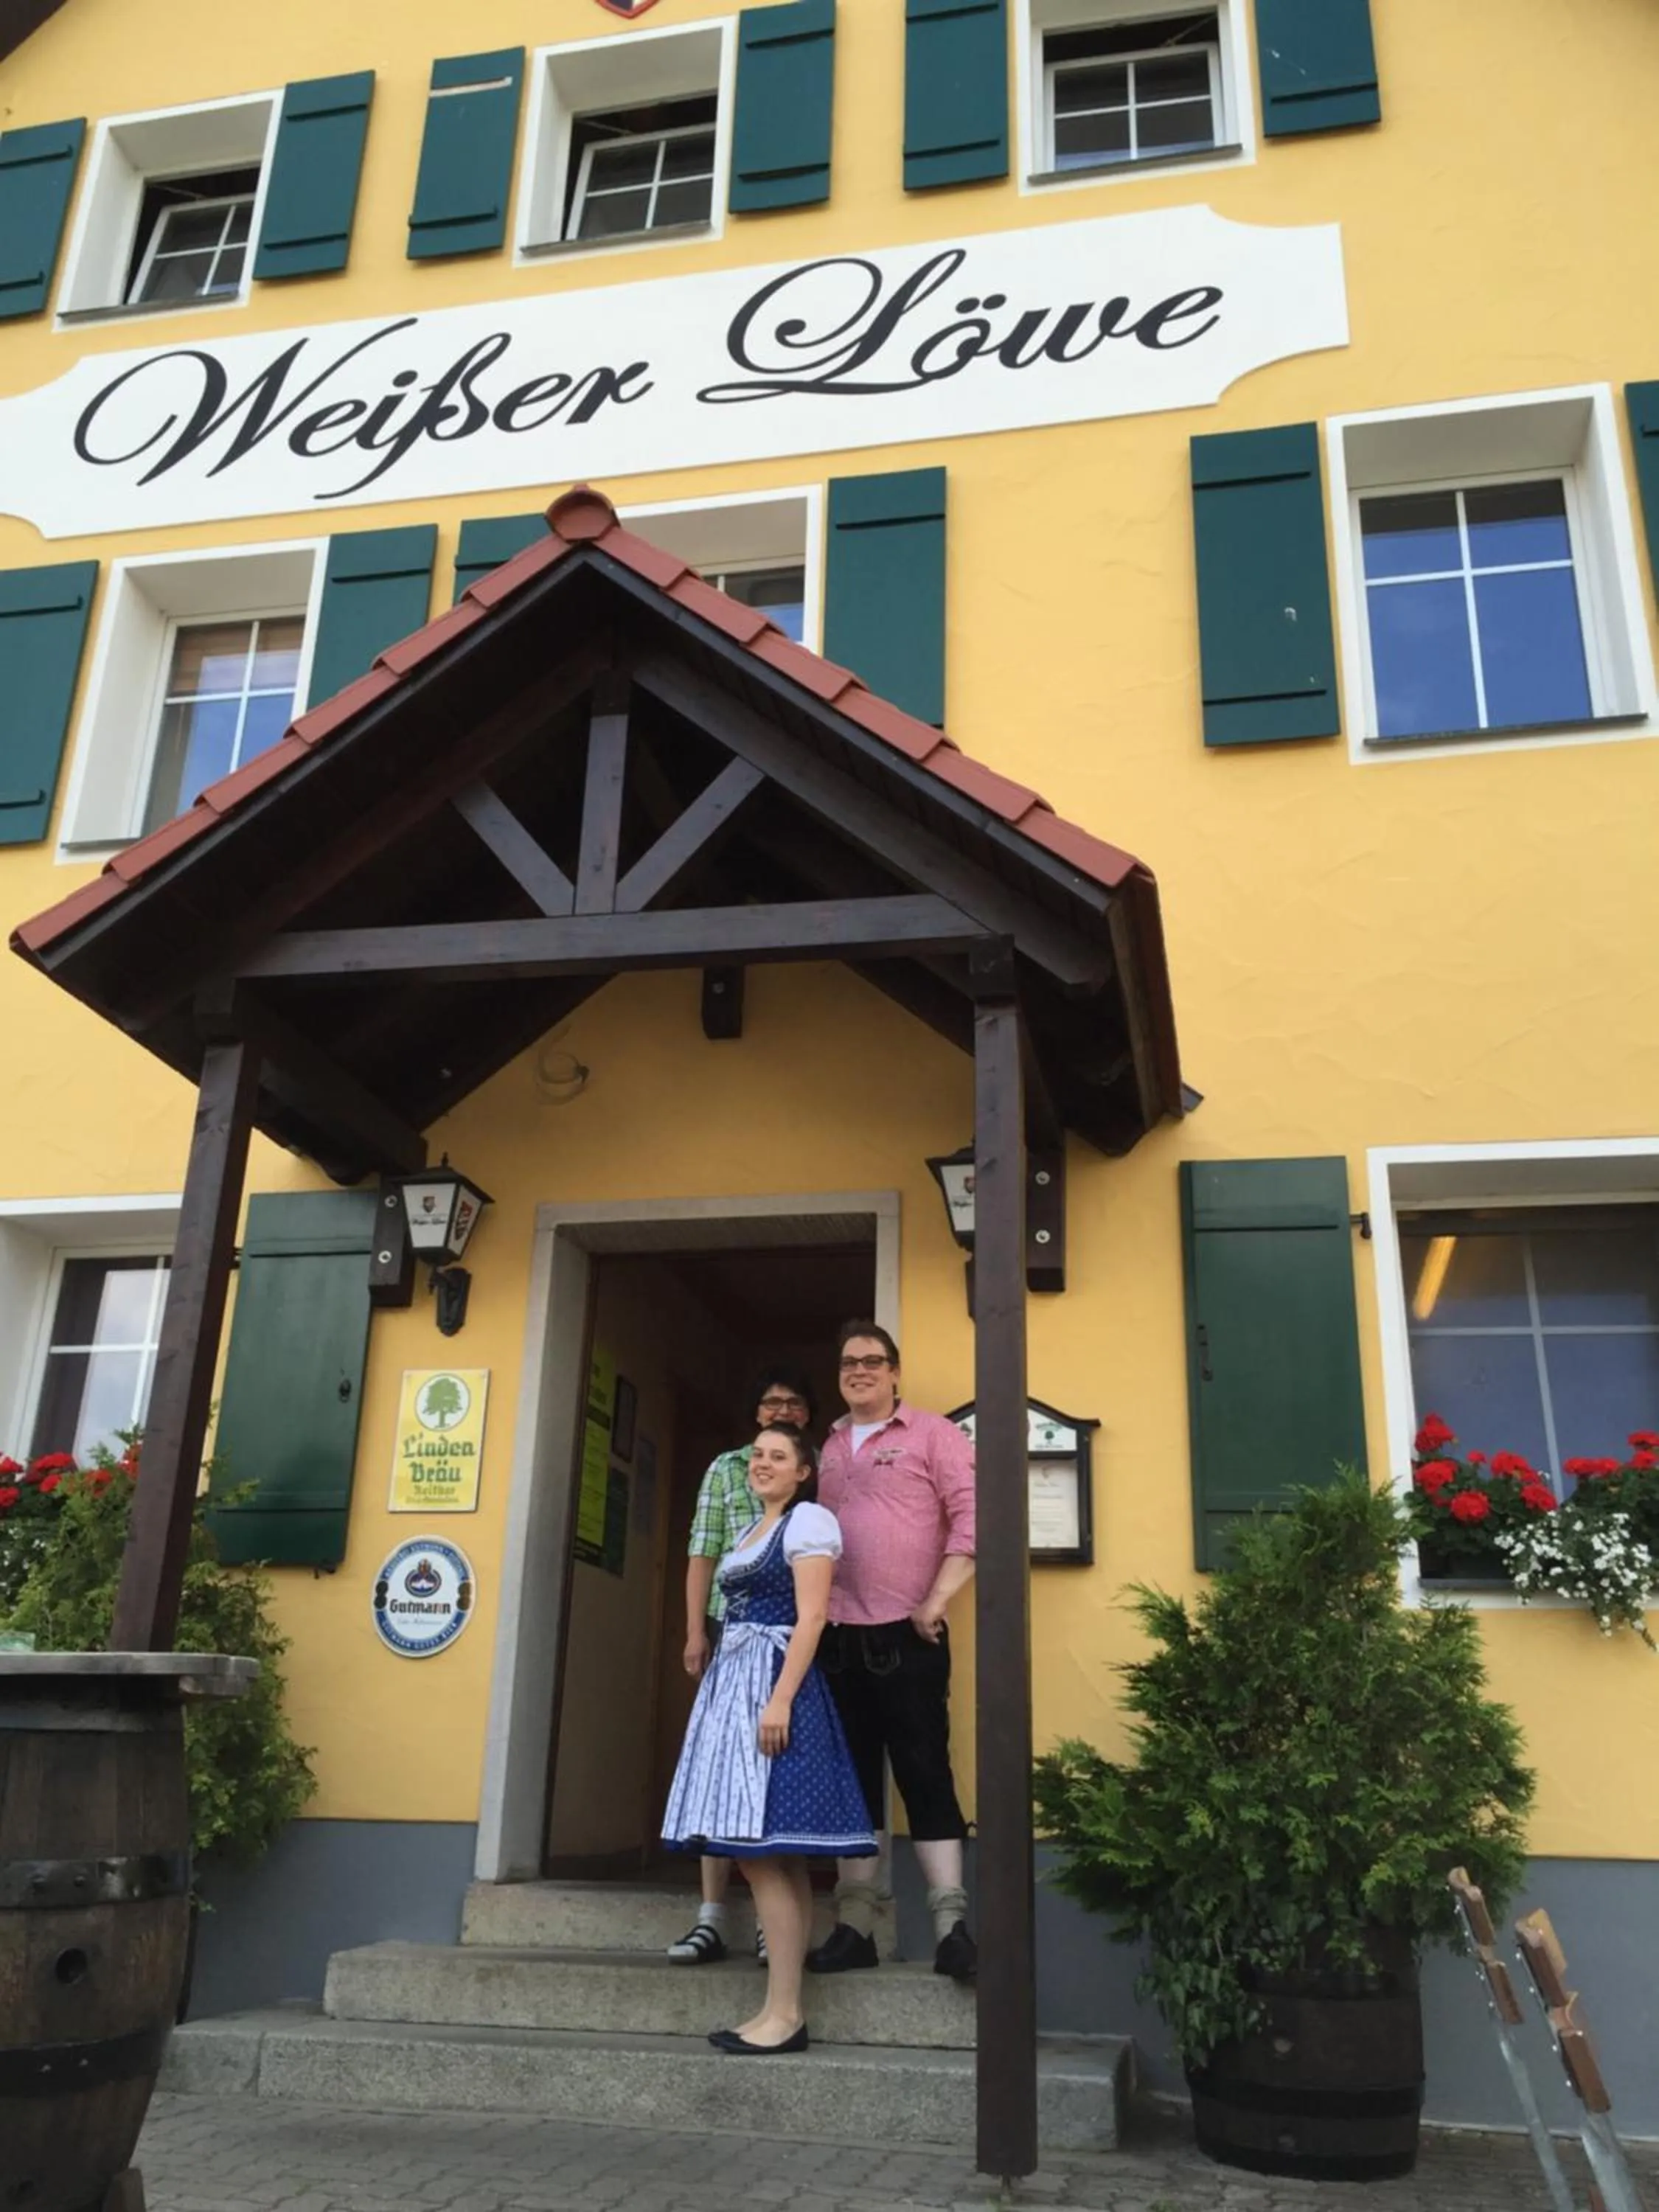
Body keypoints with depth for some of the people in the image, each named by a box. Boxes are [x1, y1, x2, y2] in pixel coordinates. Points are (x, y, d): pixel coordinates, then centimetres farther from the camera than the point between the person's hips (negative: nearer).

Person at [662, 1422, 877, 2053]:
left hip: (773, 1683, -9)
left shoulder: (808, 1521, -6)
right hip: (734, 1684, 9)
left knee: (762, 1852, -11)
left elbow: (811, 1617, -15)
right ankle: (779, 2008, 10)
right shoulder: (755, 1529, 21)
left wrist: (781, 1699, -23)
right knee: (772, 1856, 7)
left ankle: (785, 2013, -7)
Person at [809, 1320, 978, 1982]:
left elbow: (969, 1513, -8)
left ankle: (950, 1924, -1)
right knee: (852, 1777, 9)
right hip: (839, 1637, 6)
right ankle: (854, 1924, 15)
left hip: (906, 1636, -5)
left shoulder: (931, 1433, 0)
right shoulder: (827, 1448, 17)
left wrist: (939, 1598, -13)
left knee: (925, 1772, -5)